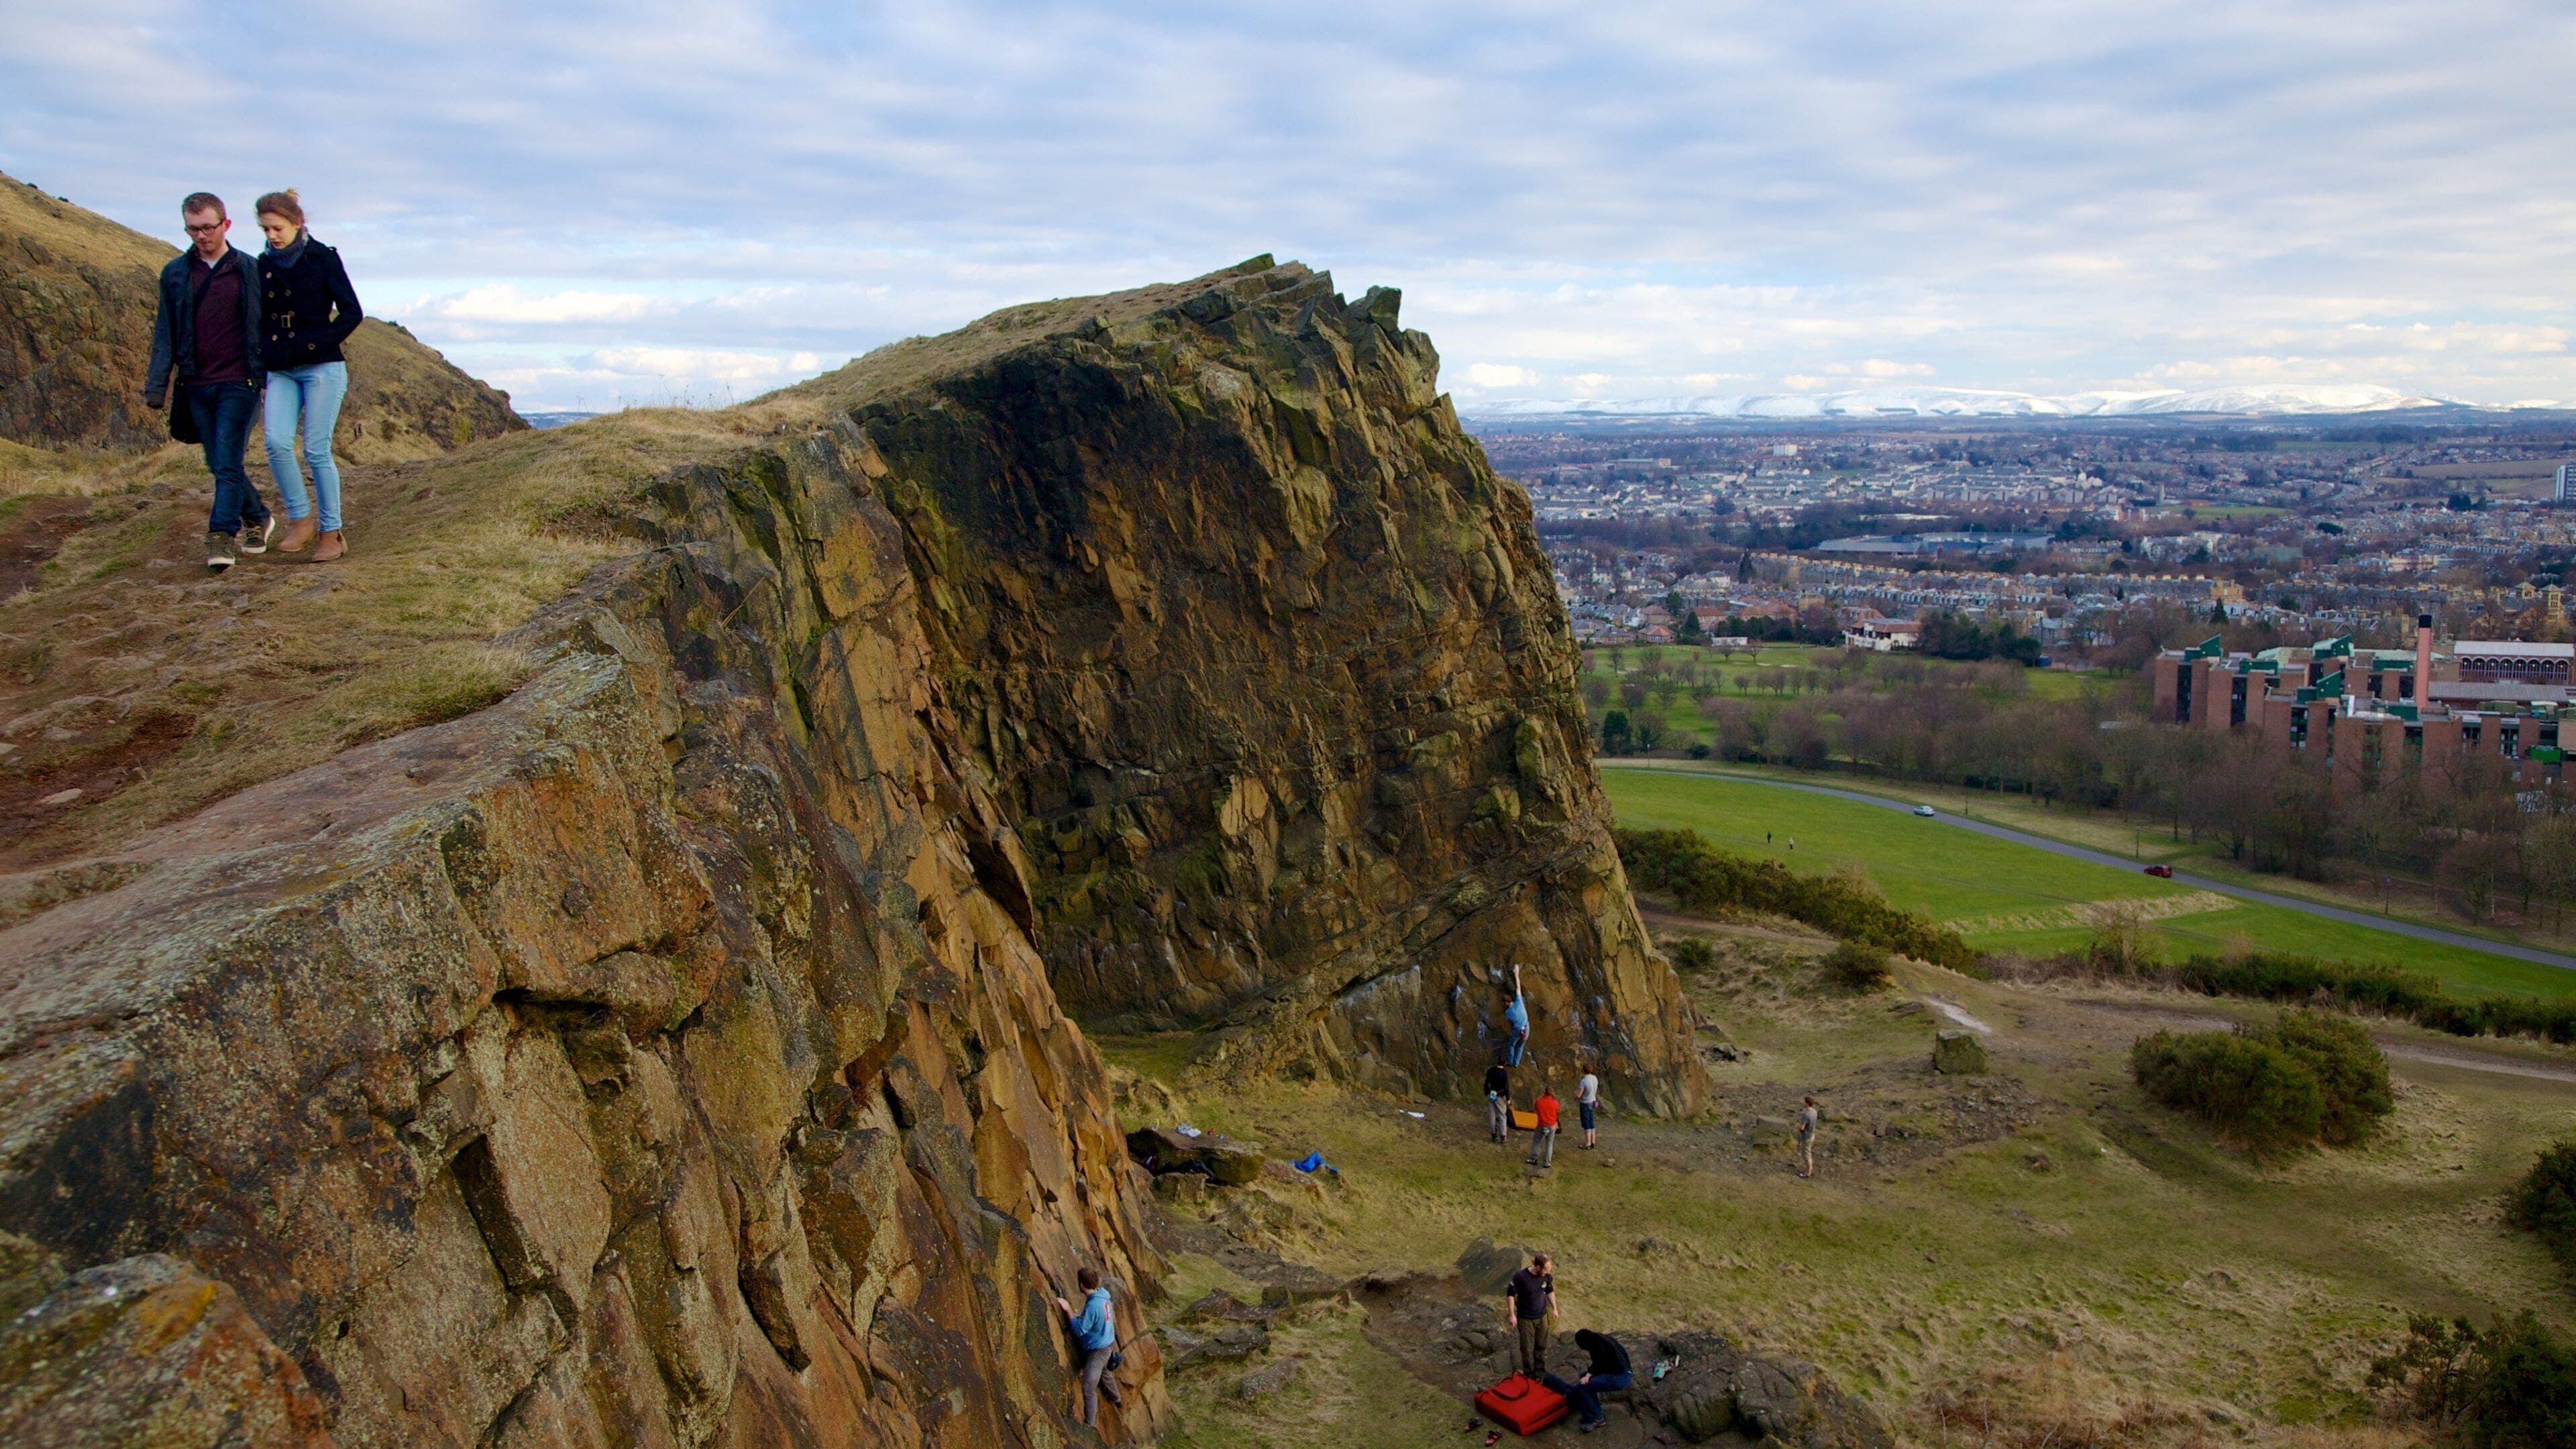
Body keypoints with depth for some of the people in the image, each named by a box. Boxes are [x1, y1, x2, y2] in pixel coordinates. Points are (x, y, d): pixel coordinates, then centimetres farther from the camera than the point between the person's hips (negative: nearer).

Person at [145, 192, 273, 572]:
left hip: (238, 383, -4)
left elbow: (264, 327, 4)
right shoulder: (175, 273, 8)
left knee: (228, 463, -10)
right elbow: (165, 333, 10)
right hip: (196, 384, 4)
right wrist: (156, 385, 3)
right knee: (219, 464, 10)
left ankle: (221, 537, -10)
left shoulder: (249, 270, 1)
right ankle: (258, 519, 27)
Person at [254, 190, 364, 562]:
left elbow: (352, 314, -5)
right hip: (281, 373, 4)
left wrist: (310, 344, -12)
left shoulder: (323, 259, -2)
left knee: (317, 451, -6)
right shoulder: (264, 266, 11)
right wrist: (263, 356, 8)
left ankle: (331, 532, 4)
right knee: (277, 442, -14)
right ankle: (301, 520, -2)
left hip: (322, 368, -4)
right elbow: (259, 321, 18)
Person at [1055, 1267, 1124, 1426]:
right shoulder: (1102, 1295, -4)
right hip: (1107, 1344, 10)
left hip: (1098, 1350, -10)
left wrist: (1068, 1310, -21)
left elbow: (1080, 1329, -25)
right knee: (1103, 1373, 34)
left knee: (1088, 1389, -8)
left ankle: (1091, 1426, -4)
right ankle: (1117, 1400, 57)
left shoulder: (1093, 1306, -32)